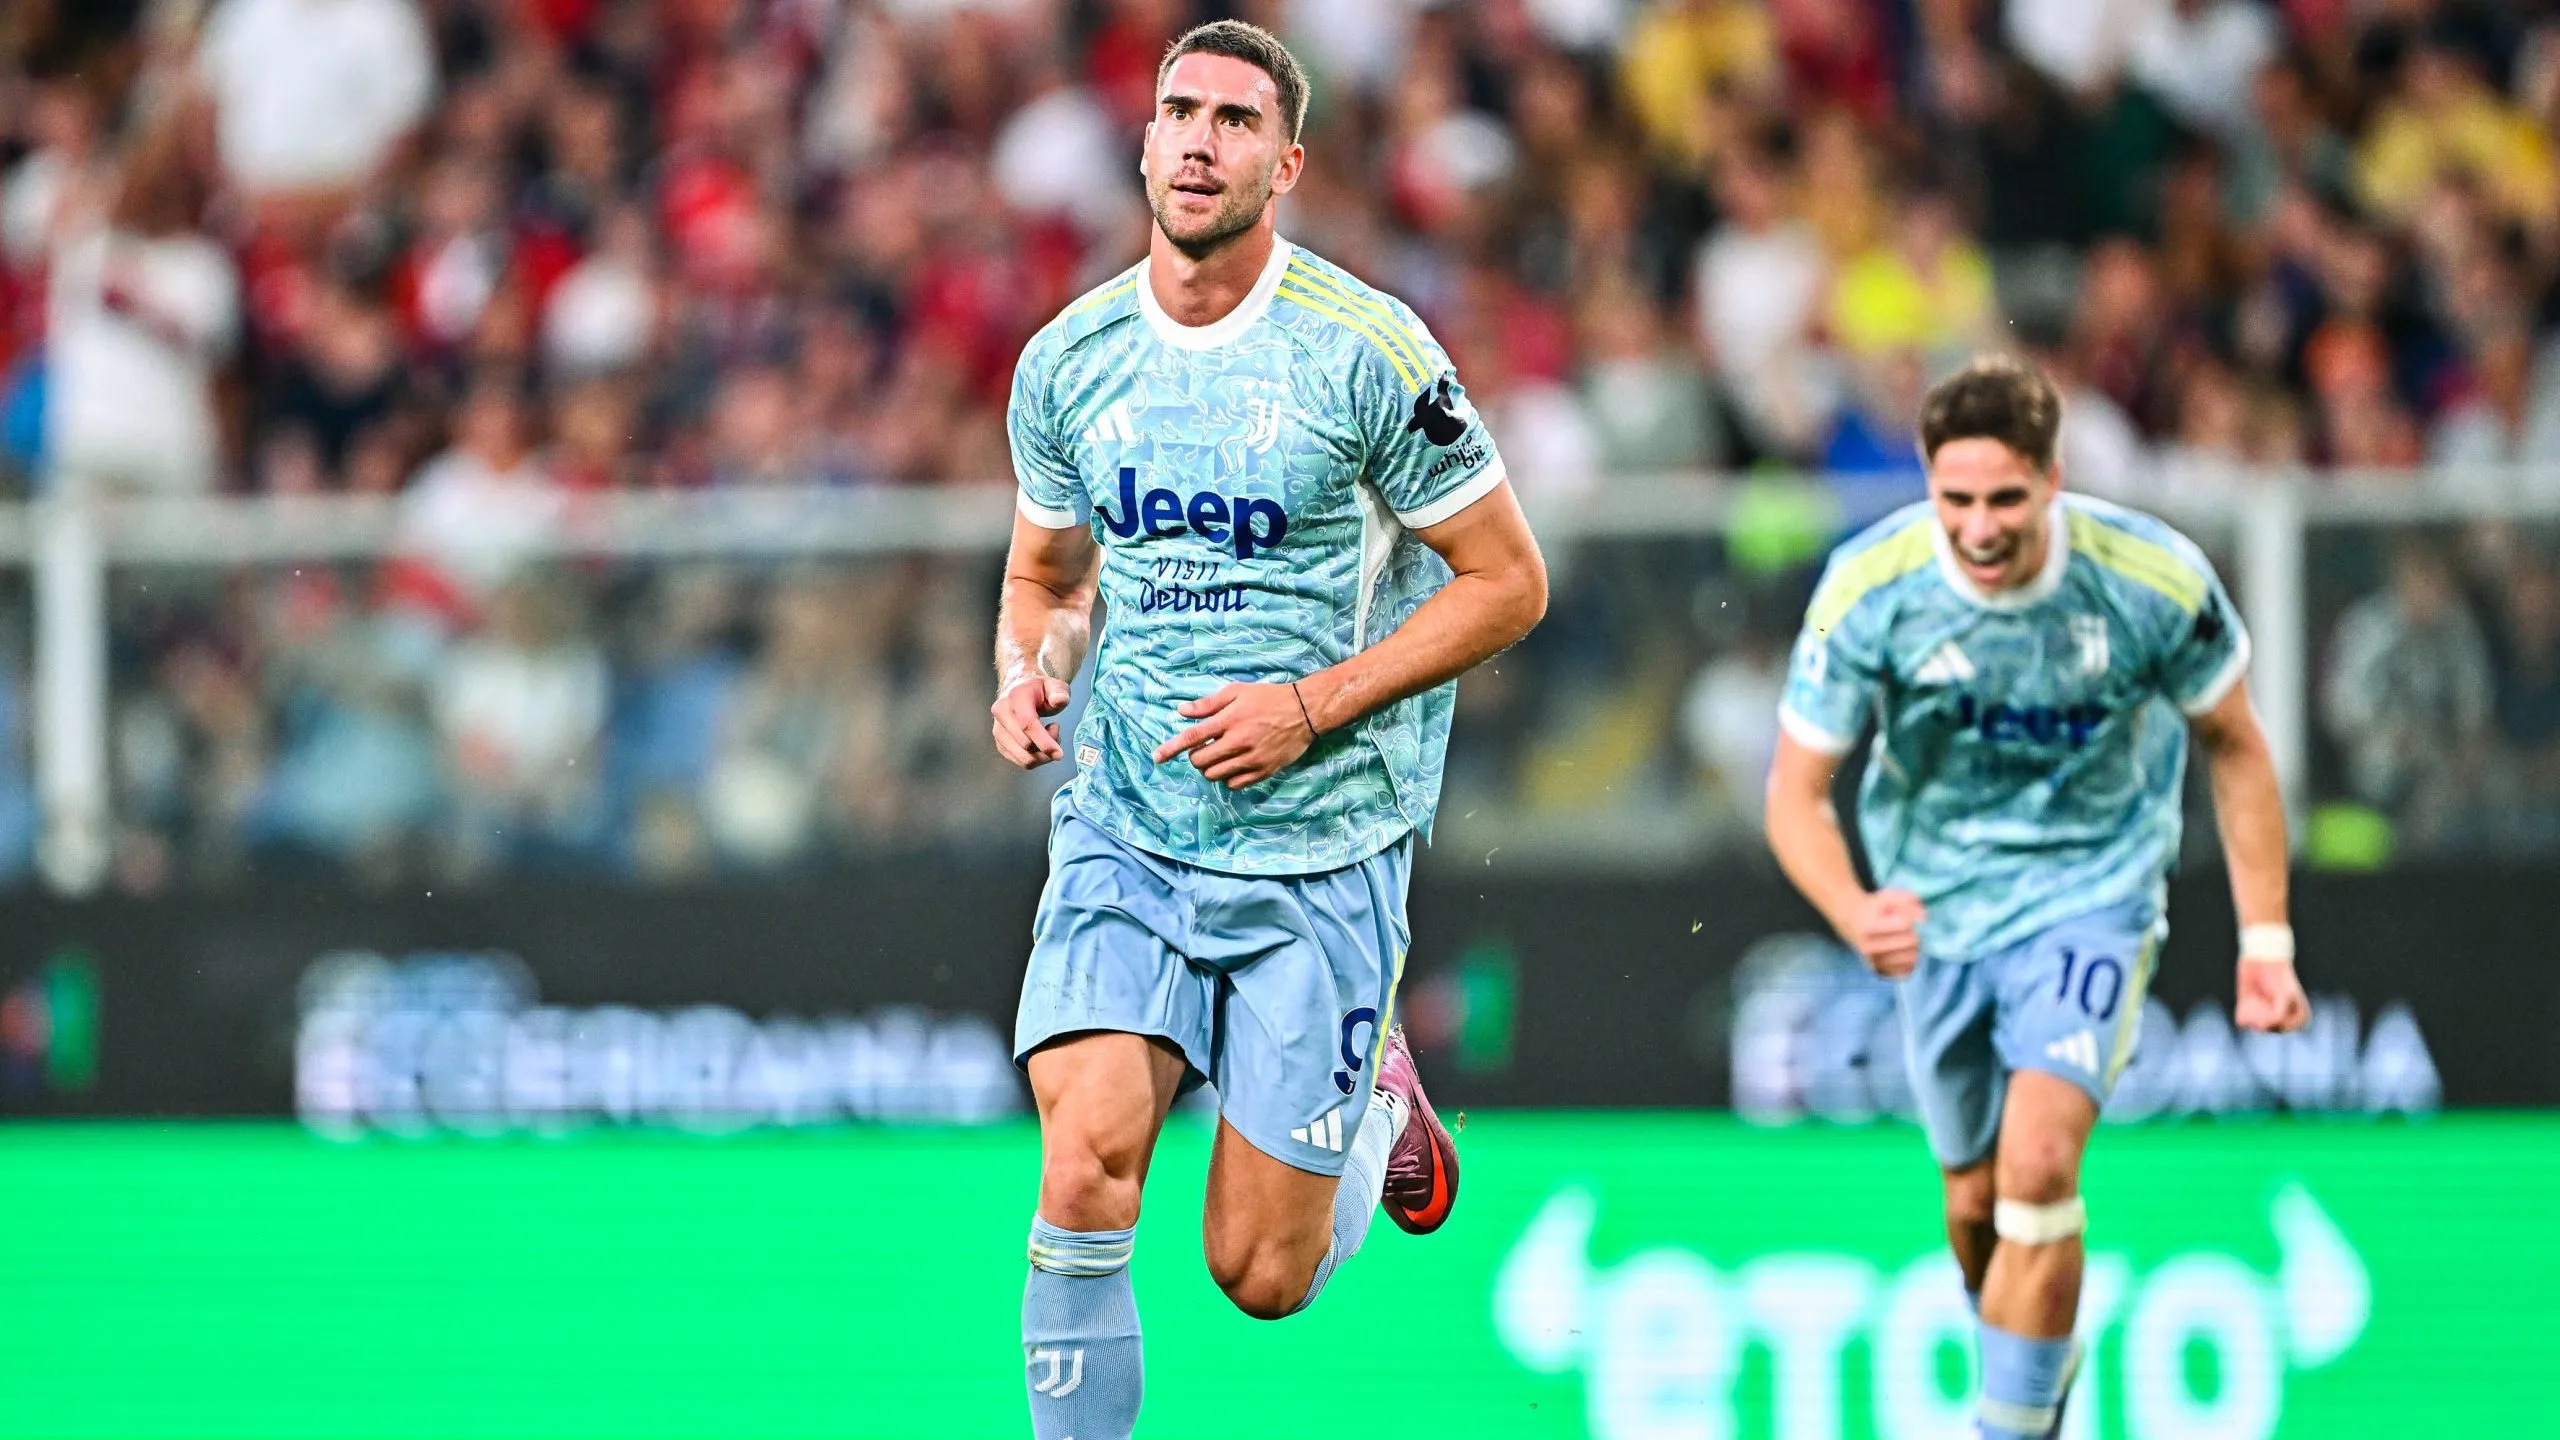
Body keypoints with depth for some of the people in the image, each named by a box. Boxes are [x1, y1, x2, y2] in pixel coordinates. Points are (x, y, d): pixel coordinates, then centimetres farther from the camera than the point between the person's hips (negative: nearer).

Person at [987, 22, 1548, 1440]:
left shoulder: (1367, 350, -11)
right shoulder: (1066, 361, 1)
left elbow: (1506, 581, -5)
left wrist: (1310, 709, -15)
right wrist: (1030, 676, -5)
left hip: (1318, 845, -2)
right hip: (1122, 830, 2)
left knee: (1262, 1274, 3)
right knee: (1085, 1165, -21)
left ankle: (1376, 1101, 36)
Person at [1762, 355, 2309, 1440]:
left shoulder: (2153, 579, -21)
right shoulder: (1867, 590, -21)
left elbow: (2232, 747, -2)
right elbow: (1796, 794, -14)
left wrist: (2265, 942, -2)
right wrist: (1854, 914, -35)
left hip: (2092, 889, -2)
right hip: (1935, 904, 2)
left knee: (2039, 1164, -22)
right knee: (1975, 1201, 11)